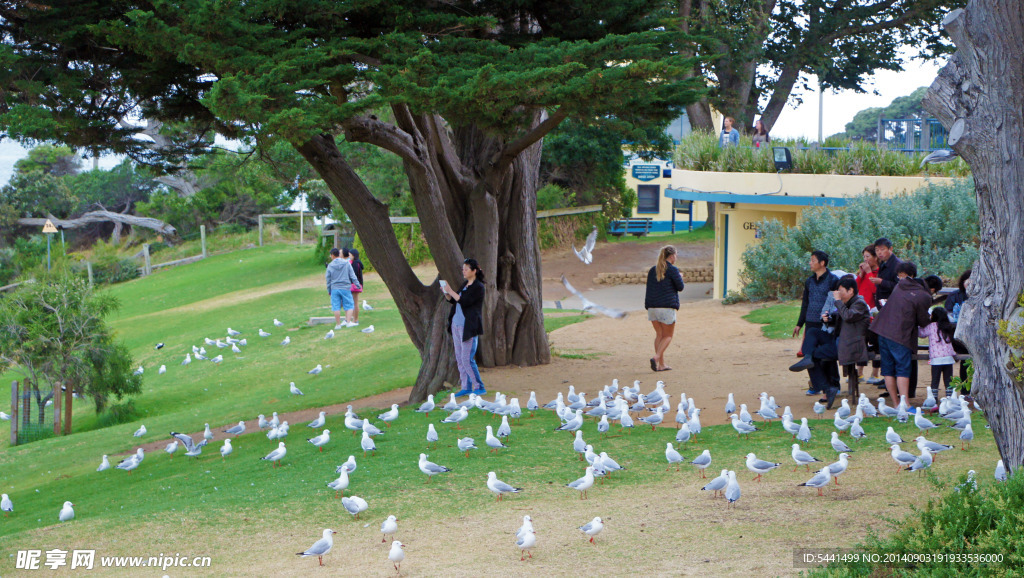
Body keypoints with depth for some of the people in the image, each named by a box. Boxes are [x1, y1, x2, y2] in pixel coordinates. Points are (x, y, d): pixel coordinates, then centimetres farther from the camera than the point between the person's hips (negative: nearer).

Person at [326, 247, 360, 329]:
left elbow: (328, 279, 6)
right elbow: (352, 276, -1)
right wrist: (357, 285, 6)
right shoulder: (346, 263, -2)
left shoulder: (330, 266, -1)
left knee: (336, 307, 5)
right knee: (349, 305, 8)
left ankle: (338, 324, 7)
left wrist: (328, 290, 16)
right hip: (345, 288, -1)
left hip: (335, 289, 1)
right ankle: (348, 322, -1)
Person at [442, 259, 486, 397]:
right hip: (457, 324, 9)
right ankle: (466, 387, 15)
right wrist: (446, 293, 1)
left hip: (469, 327, -9)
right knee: (459, 358, 9)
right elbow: (454, 301, 18)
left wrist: (451, 291, -17)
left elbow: (464, 302, -20)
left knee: (466, 359, -11)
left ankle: (480, 387, -3)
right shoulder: (465, 284, 15)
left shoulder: (478, 287, -11)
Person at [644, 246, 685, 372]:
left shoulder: (652, 270, 11)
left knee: (659, 334, 13)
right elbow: (680, 287, -1)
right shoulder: (672, 270, -7)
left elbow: (649, 288, 14)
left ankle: (661, 364, 10)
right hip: (667, 306, -6)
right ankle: (656, 358, -17)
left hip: (652, 306, 6)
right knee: (668, 336, 4)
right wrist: (680, 277, 16)